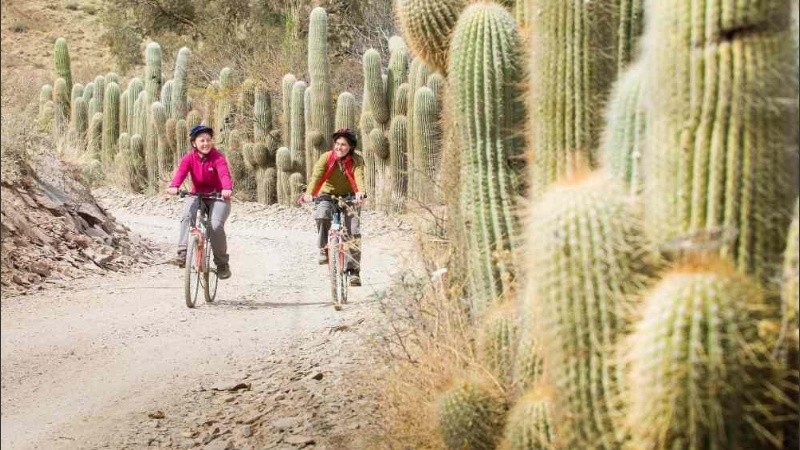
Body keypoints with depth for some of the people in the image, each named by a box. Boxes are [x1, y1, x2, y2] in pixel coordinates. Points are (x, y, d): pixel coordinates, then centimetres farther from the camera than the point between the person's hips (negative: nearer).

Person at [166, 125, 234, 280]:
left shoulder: (218, 157, -15)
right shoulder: (189, 158, -7)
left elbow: (224, 174, -32)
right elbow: (181, 172, -24)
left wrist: (227, 189, -54)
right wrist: (173, 186, -46)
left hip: (218, 197, -2)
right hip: (196, 195, 3)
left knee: (216, 226, -21)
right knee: (187, 217, -28)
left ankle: (222, 264, -3)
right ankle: (183, 252, -26)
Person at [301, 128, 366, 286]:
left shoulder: (356, 160, -12)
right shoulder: (326, 157, -12)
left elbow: (359, 176, -30)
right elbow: (316, 175, -26)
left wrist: (360, 192, -52)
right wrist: (309, 193, -44)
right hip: (327, 196, 0)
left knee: (354, 232, -14)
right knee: (321, 215, -33)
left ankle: (354, 270, -9)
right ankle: (324, 250, -16)